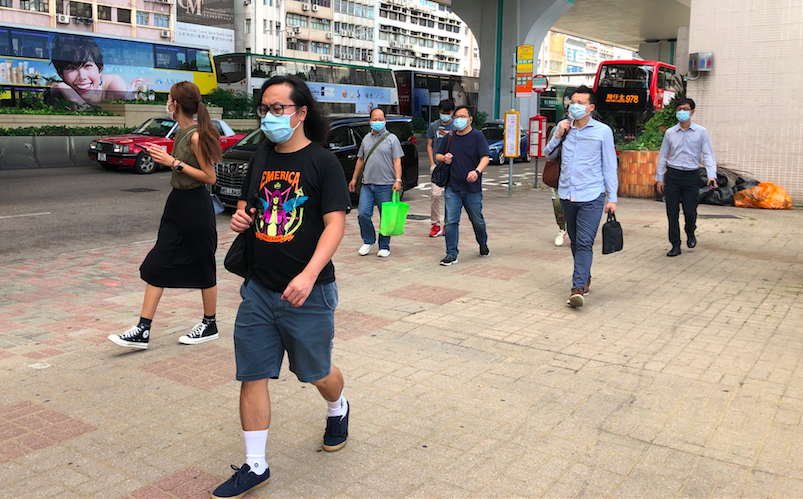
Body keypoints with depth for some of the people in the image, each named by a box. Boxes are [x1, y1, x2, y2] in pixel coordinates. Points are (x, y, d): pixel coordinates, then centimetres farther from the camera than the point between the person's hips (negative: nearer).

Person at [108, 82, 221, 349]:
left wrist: (174, 163, -19)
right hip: (177, 202, 9)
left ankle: (210, 326, 22)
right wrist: (165, 157, 10)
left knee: (202, 267, 5)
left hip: (195, 206, -9)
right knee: (156, 266, 5)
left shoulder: (196, 136, -17)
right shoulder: (181, 133, 10)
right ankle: (143, 331, 8)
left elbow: (209, 177, -18)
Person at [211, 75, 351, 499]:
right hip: (259, 288, 5)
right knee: (251, 375, 4)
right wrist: (240, 216, -1)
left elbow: (335, 223, -16)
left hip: (308, 292, -5)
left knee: (315, 372, 12)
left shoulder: (323, 161, -9)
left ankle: (338, 409, 47)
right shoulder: (262, 157, 9)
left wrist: (309, 275, -29)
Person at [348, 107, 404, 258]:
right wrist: (354, 178, 19)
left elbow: (397, 161, -4)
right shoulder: (366, 138, 16)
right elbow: (360, 160, 22)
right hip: (367, 184, 4)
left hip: (386, 185, -4)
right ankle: (368, 241, 17)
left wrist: (398, 180, -15)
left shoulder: (392, 138, 2)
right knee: (363, 214, -4)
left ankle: (384, 247, 13)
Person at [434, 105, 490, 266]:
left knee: (477, 220, 11)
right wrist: (444, 158, -4)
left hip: (472, 188, -2)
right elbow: (437, 155, 20)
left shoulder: (477, 136, -3)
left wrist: (477, 171, -32)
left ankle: (483, 245, 38)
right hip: (452, 188, 3)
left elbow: (485, 157, -12)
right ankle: (451, 254, 1)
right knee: (451, 221, -5)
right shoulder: (450, 137, 10)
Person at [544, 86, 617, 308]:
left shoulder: (603, 131, -2)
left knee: (584, 243, -12)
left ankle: (578, 288, -16)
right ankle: (585, 278, 32)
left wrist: (612, 198, -3)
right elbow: (549, 155, 15)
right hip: (567, 195, 5)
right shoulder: (563, 126, 8)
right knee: (575, 241, 15)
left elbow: (610, 166, 1)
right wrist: (558, 136, -4)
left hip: (591, 197, -4)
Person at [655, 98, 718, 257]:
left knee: (690, 212, -4)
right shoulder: (670, 133, 7)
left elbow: (708, 154, -2)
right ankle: (675, 245, 12)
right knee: (672, 212, 1)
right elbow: (663, 156, 12)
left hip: (691, 176, -1)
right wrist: (659, 178, 9)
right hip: (672, 175, 2)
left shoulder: (701, 132, 2)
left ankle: (690, 234, 29)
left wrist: (711, 175, -16)